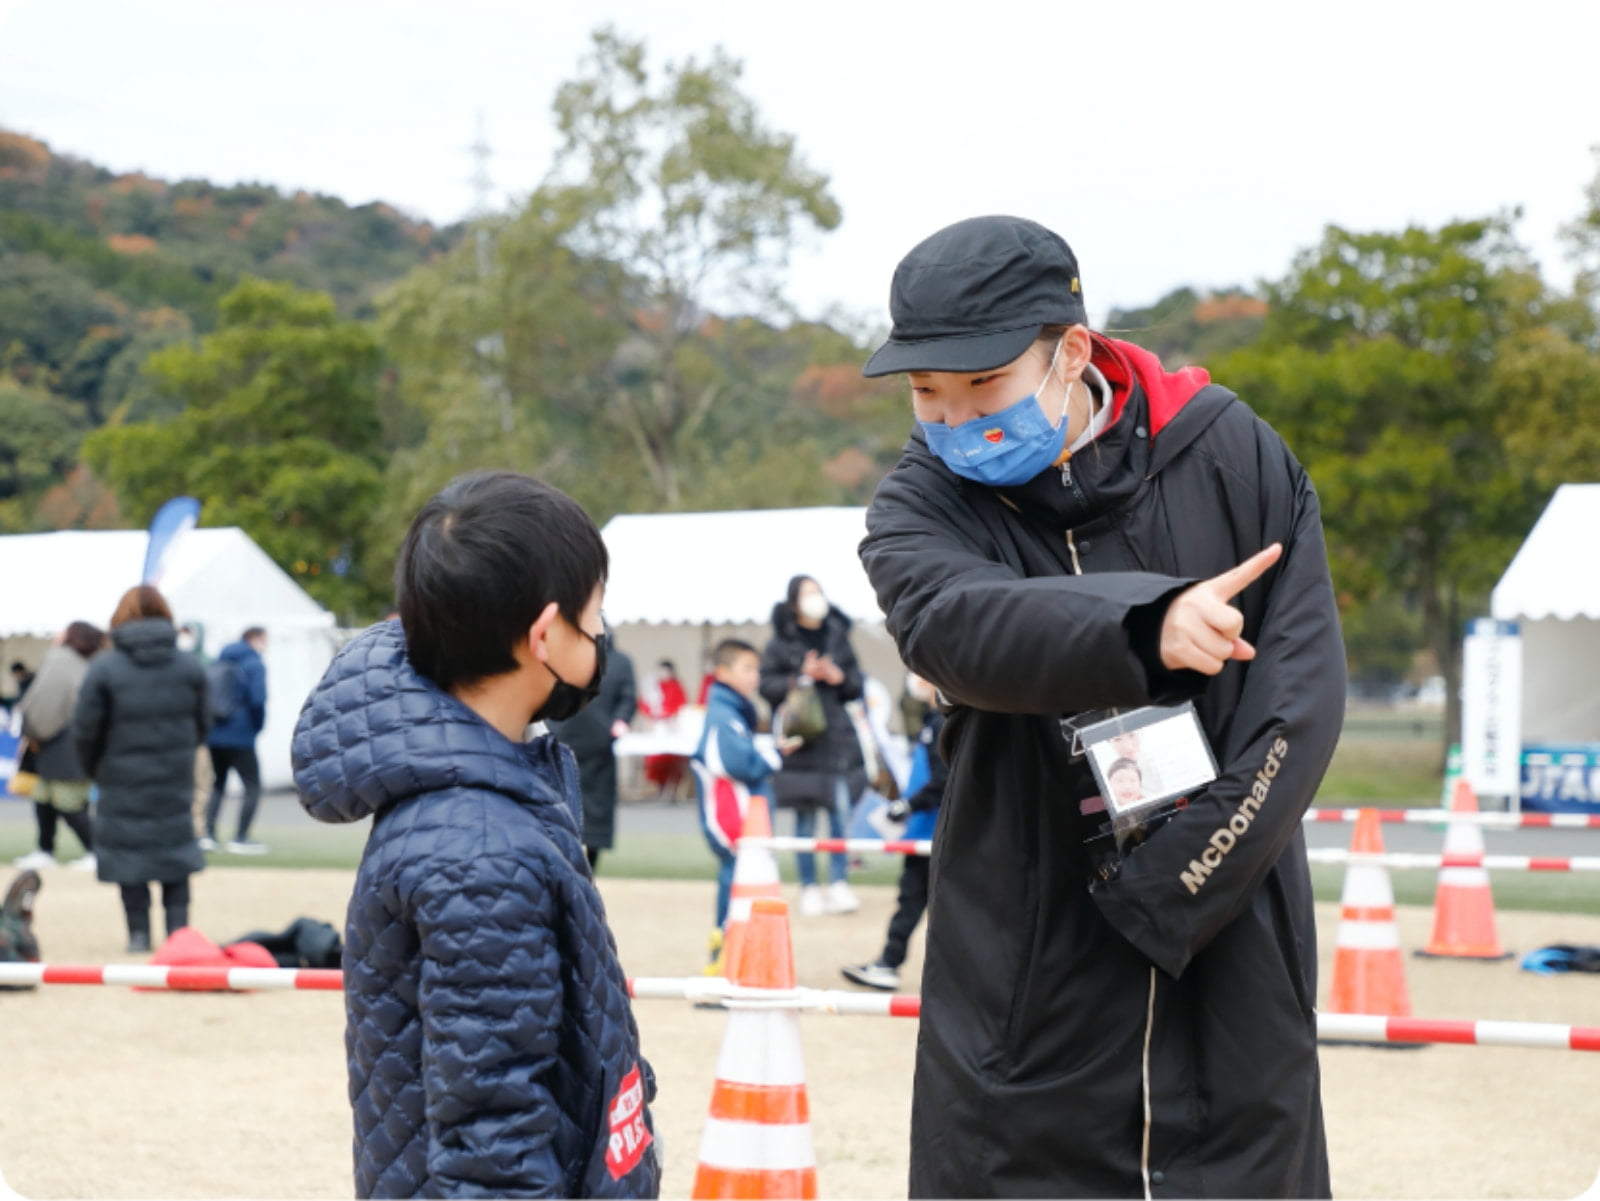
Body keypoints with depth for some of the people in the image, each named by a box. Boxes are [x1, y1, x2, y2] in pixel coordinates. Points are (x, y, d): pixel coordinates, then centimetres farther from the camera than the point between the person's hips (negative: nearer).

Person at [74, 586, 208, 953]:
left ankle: (139, 932, 5)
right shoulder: (189, 667, -2)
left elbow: (85, 729, -7)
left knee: (128, 853, 6)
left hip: (123, 776, -3)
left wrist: (95, 768, 10)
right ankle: (178, 927, 8)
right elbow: (203, 723, 4)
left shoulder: (105, 668, -11)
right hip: (174, 778, 3)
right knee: (176, 850, 13)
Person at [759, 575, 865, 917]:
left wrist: (839, 677, -7)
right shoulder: (780, 643, 1)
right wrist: (802, 678, -15)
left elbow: (856, 685, 13)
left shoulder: (837, 638, 11)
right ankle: (809, 888, 8)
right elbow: (767, 686, -4)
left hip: (838, 737, 3)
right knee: (805, 817, 1)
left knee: (842, 812, -4)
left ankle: (839, 884, 2)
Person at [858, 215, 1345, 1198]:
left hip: (1235, 982, 0)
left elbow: (1300, 703, -6)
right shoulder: (922, 507, 0)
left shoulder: (1234, 456, 0)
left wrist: (1159, 892, -14)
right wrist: (1145, 626, -41)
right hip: (1025, 998, 0)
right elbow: (958, 628, -24)